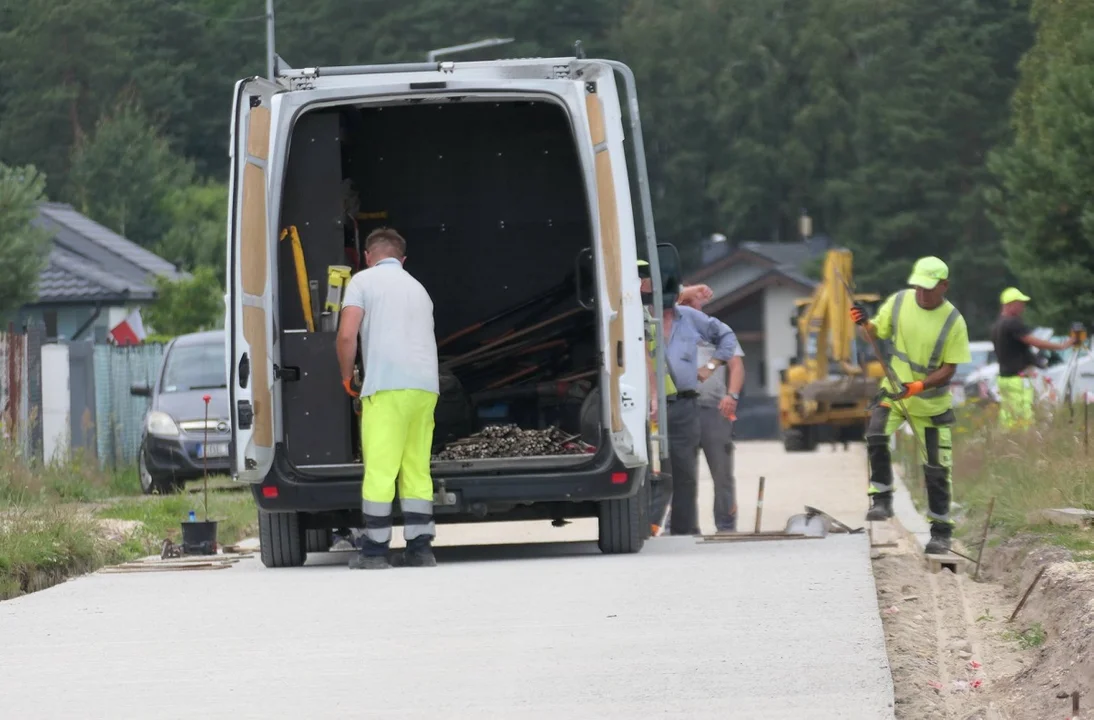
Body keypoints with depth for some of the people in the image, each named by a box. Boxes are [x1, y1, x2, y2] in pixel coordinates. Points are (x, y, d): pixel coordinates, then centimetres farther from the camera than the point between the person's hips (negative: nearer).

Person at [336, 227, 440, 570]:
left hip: (387, 385, -6)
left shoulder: (363, 280, 6)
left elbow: (347, 335, -5)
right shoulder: (418, 289, 26)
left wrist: (347, 378, 10)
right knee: (417, 469, 10)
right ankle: (420, 548, 6)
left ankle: (375, 550, -5)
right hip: (426, 386, 6)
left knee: (380, 468, -5)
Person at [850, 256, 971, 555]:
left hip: (932, 403, -2)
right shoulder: (899, 302, -7)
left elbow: (948, 370, -14)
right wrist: (864, 323, -17)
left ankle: (941, 532, 15)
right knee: (876, 434, -25)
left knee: (937, 469, 2)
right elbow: (878, 332, 6)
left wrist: (918, 386, -29)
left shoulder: (953, 322, -15)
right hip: (894, 391, 2)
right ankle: (882, 499, -11)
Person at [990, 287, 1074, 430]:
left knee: (1008, 421, 8)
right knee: (1024, 418, -11)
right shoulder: (1013, 323, -15)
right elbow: (1035, 342, -19)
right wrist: (1061, 346, -12)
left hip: (1003, 377, 9)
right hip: (1017, 379, -9)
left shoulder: (996, 326, 15)